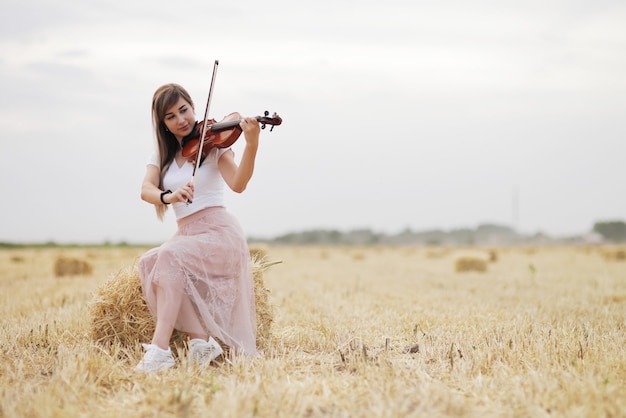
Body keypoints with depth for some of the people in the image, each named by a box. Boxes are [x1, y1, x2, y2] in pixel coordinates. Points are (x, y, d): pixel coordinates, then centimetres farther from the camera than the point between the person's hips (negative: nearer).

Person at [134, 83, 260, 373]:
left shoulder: (213, 145, 0)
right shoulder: (161, 156, 13)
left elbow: (238, 184, -18)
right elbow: (146, 190, -6)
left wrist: (252, 144, -35)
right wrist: (167, 196, -30)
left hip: (218, 232, -5)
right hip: (185, 234, 5)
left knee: (171, 256, -31)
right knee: (148, 264, -24)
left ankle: (160, 348, -36)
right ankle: (200, 338, -24)